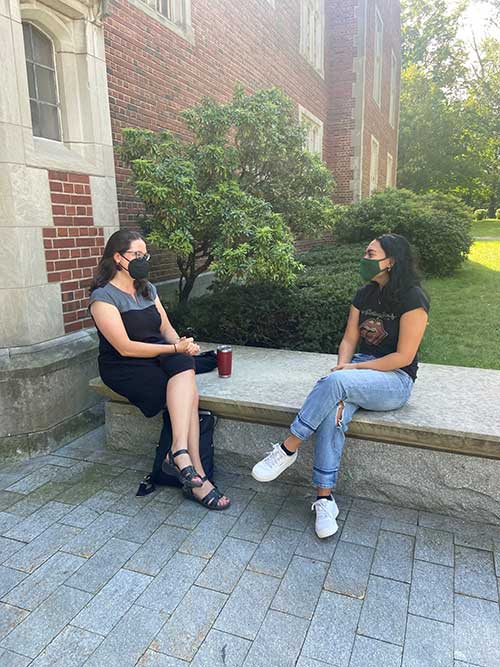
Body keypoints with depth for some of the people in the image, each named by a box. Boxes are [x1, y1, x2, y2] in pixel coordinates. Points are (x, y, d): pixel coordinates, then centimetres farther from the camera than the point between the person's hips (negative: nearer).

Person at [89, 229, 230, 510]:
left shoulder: (148, 289, 14)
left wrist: (184, 346, -11)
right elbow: (125, 347, -17)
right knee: (188, 394, -27)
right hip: (124, 368, -6)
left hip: (160, 358, 6)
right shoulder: (103, 296, -9)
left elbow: (167, 329, 12)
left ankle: (180, 451, -34)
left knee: (183, 364, -29)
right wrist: (176, 348, -21)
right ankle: (197, 476, -26)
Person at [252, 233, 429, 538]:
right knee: (334, 411, -28)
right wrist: (343, 370, -11)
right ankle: (325, 498, -26)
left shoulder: (412, 298, -9)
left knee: (334, 382, -34)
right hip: (360, 371, 5)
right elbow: (349, 339, 8)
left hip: (396, 380, -5)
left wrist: (353, 369, -13)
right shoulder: (365, 295, 12)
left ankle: (288, 449, -20)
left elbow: (403, 356, -13)